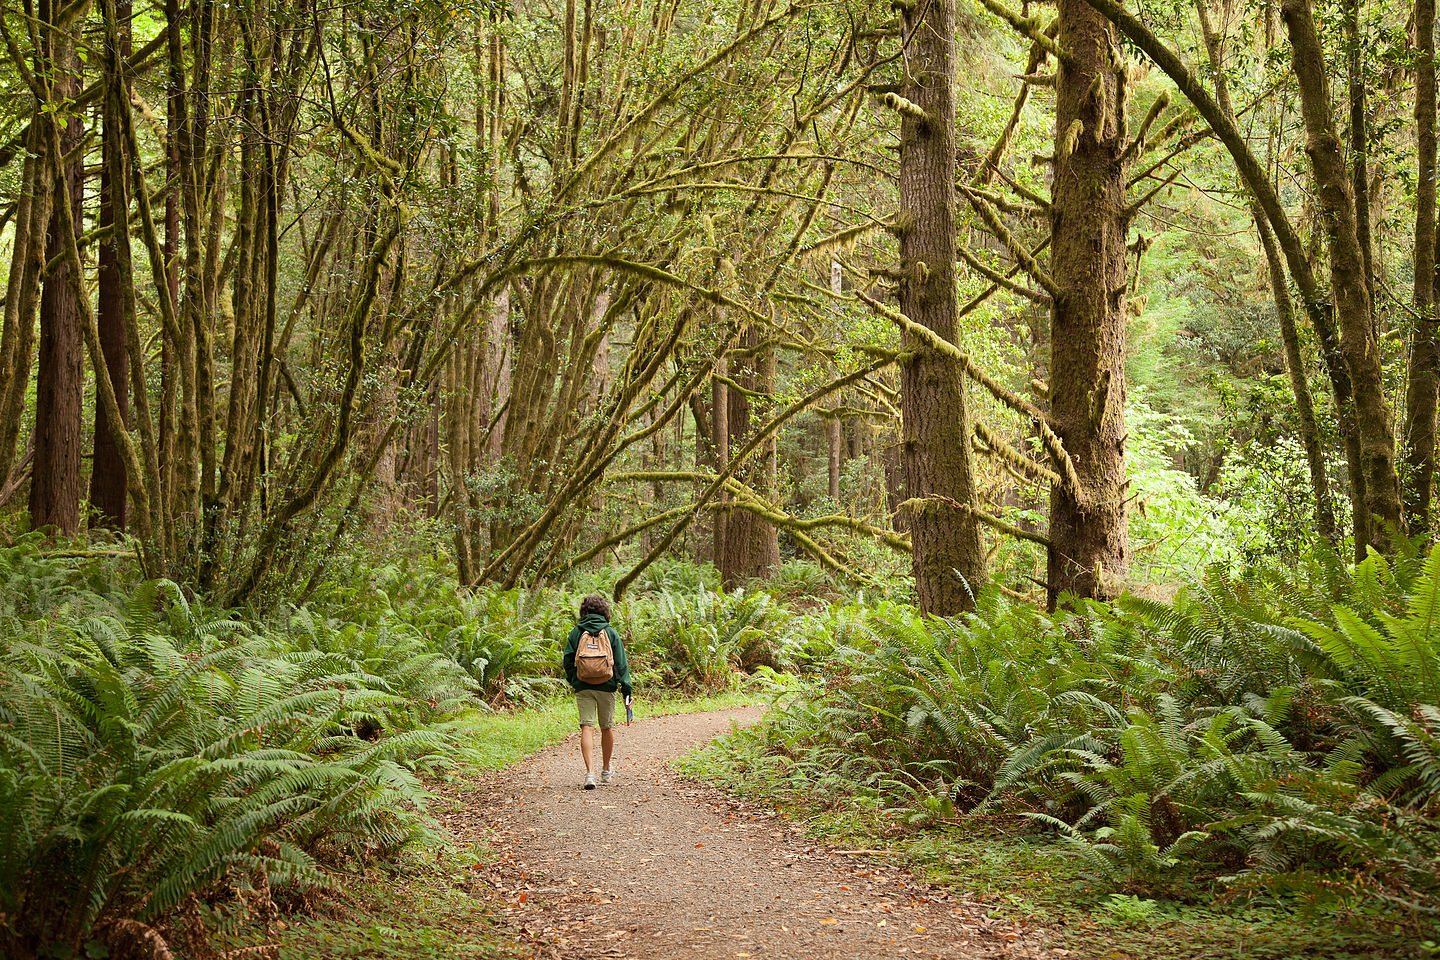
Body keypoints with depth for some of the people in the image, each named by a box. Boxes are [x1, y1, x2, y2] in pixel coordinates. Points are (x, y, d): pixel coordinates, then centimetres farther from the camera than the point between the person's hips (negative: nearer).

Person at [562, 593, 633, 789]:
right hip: (606, 686, 0)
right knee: (607, 728, 15)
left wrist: (573, 682, 18)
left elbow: (568, 661, 4)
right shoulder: (611, 633, 2)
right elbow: (621, 663, -1)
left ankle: (589, 772, -18)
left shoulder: (576, 632, 3)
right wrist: (626, 689, 0)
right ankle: (607, 770, 30)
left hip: (582, 687, 0)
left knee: (587, 728, -4)